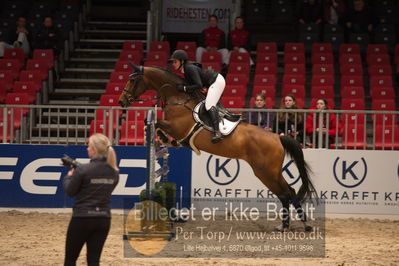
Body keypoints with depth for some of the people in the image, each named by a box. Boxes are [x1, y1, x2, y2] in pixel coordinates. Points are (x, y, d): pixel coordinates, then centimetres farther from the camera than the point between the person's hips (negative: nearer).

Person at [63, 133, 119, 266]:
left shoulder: (83, 169, -15)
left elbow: (70, 191, -6)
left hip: (82, 219, -5)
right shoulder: (114, 172, 2)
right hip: (103, 220, 5)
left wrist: (69, 176, 14)